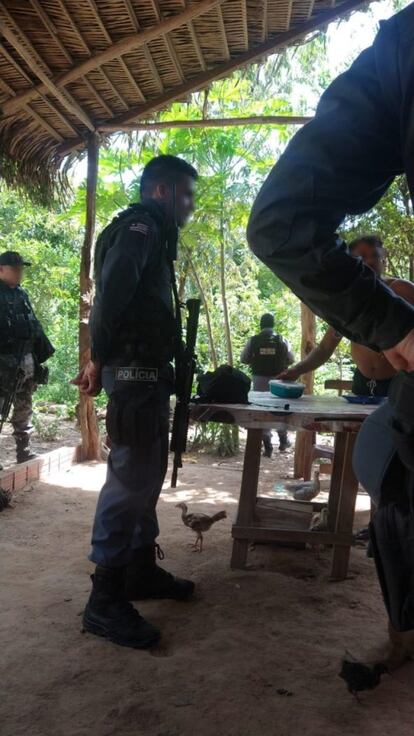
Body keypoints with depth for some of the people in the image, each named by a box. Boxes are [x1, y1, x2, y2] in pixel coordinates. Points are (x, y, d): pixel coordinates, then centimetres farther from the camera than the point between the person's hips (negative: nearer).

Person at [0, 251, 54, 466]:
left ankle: (24, 452, 23)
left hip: (26, 361, 7)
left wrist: (42, 352, 17)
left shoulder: (22, 294, 15)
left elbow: (35, 326, 19)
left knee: (24, 409, 13)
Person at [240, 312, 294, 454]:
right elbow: (291, 360, 2)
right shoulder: (282, 341, -4)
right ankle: (283, 440, 27)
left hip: (259, 379, 0)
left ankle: (268, 447, 7)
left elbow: (243, 359, 1)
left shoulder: (253, 341, -4)